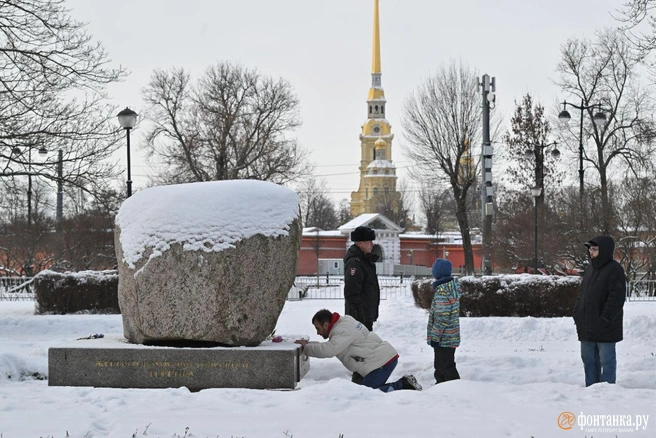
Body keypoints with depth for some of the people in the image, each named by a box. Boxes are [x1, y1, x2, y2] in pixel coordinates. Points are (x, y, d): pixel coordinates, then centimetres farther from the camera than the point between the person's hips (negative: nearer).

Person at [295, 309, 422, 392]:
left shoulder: (343, 331, -16)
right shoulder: (344, 322, 17)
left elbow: (329, 350, -30)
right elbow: (331, 348, 24)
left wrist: (306, 347, -16)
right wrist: (311, 344, 11)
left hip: (382, 362, -10)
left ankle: (403, 385, -12)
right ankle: (404, 384, 8)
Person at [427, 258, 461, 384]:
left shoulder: (442, 291, -21)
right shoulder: (453, 285, 8)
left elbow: (442, 317, -23)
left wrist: (435, 336, -17)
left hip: (443, 339, -10)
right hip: (452, 336, 10)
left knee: (446, 368, -4)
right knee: (440, 365, 21)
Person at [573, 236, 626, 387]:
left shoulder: (614, 269, -12)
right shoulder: (590, 268, 15)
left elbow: (617, 298, -18)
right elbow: (582, 294, 21)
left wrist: (605, 318, -21)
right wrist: (577, 313, 10)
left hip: (605, 328, -9)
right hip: (587, 327, 9)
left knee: (607, 360, 0)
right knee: (589, 359, 13)